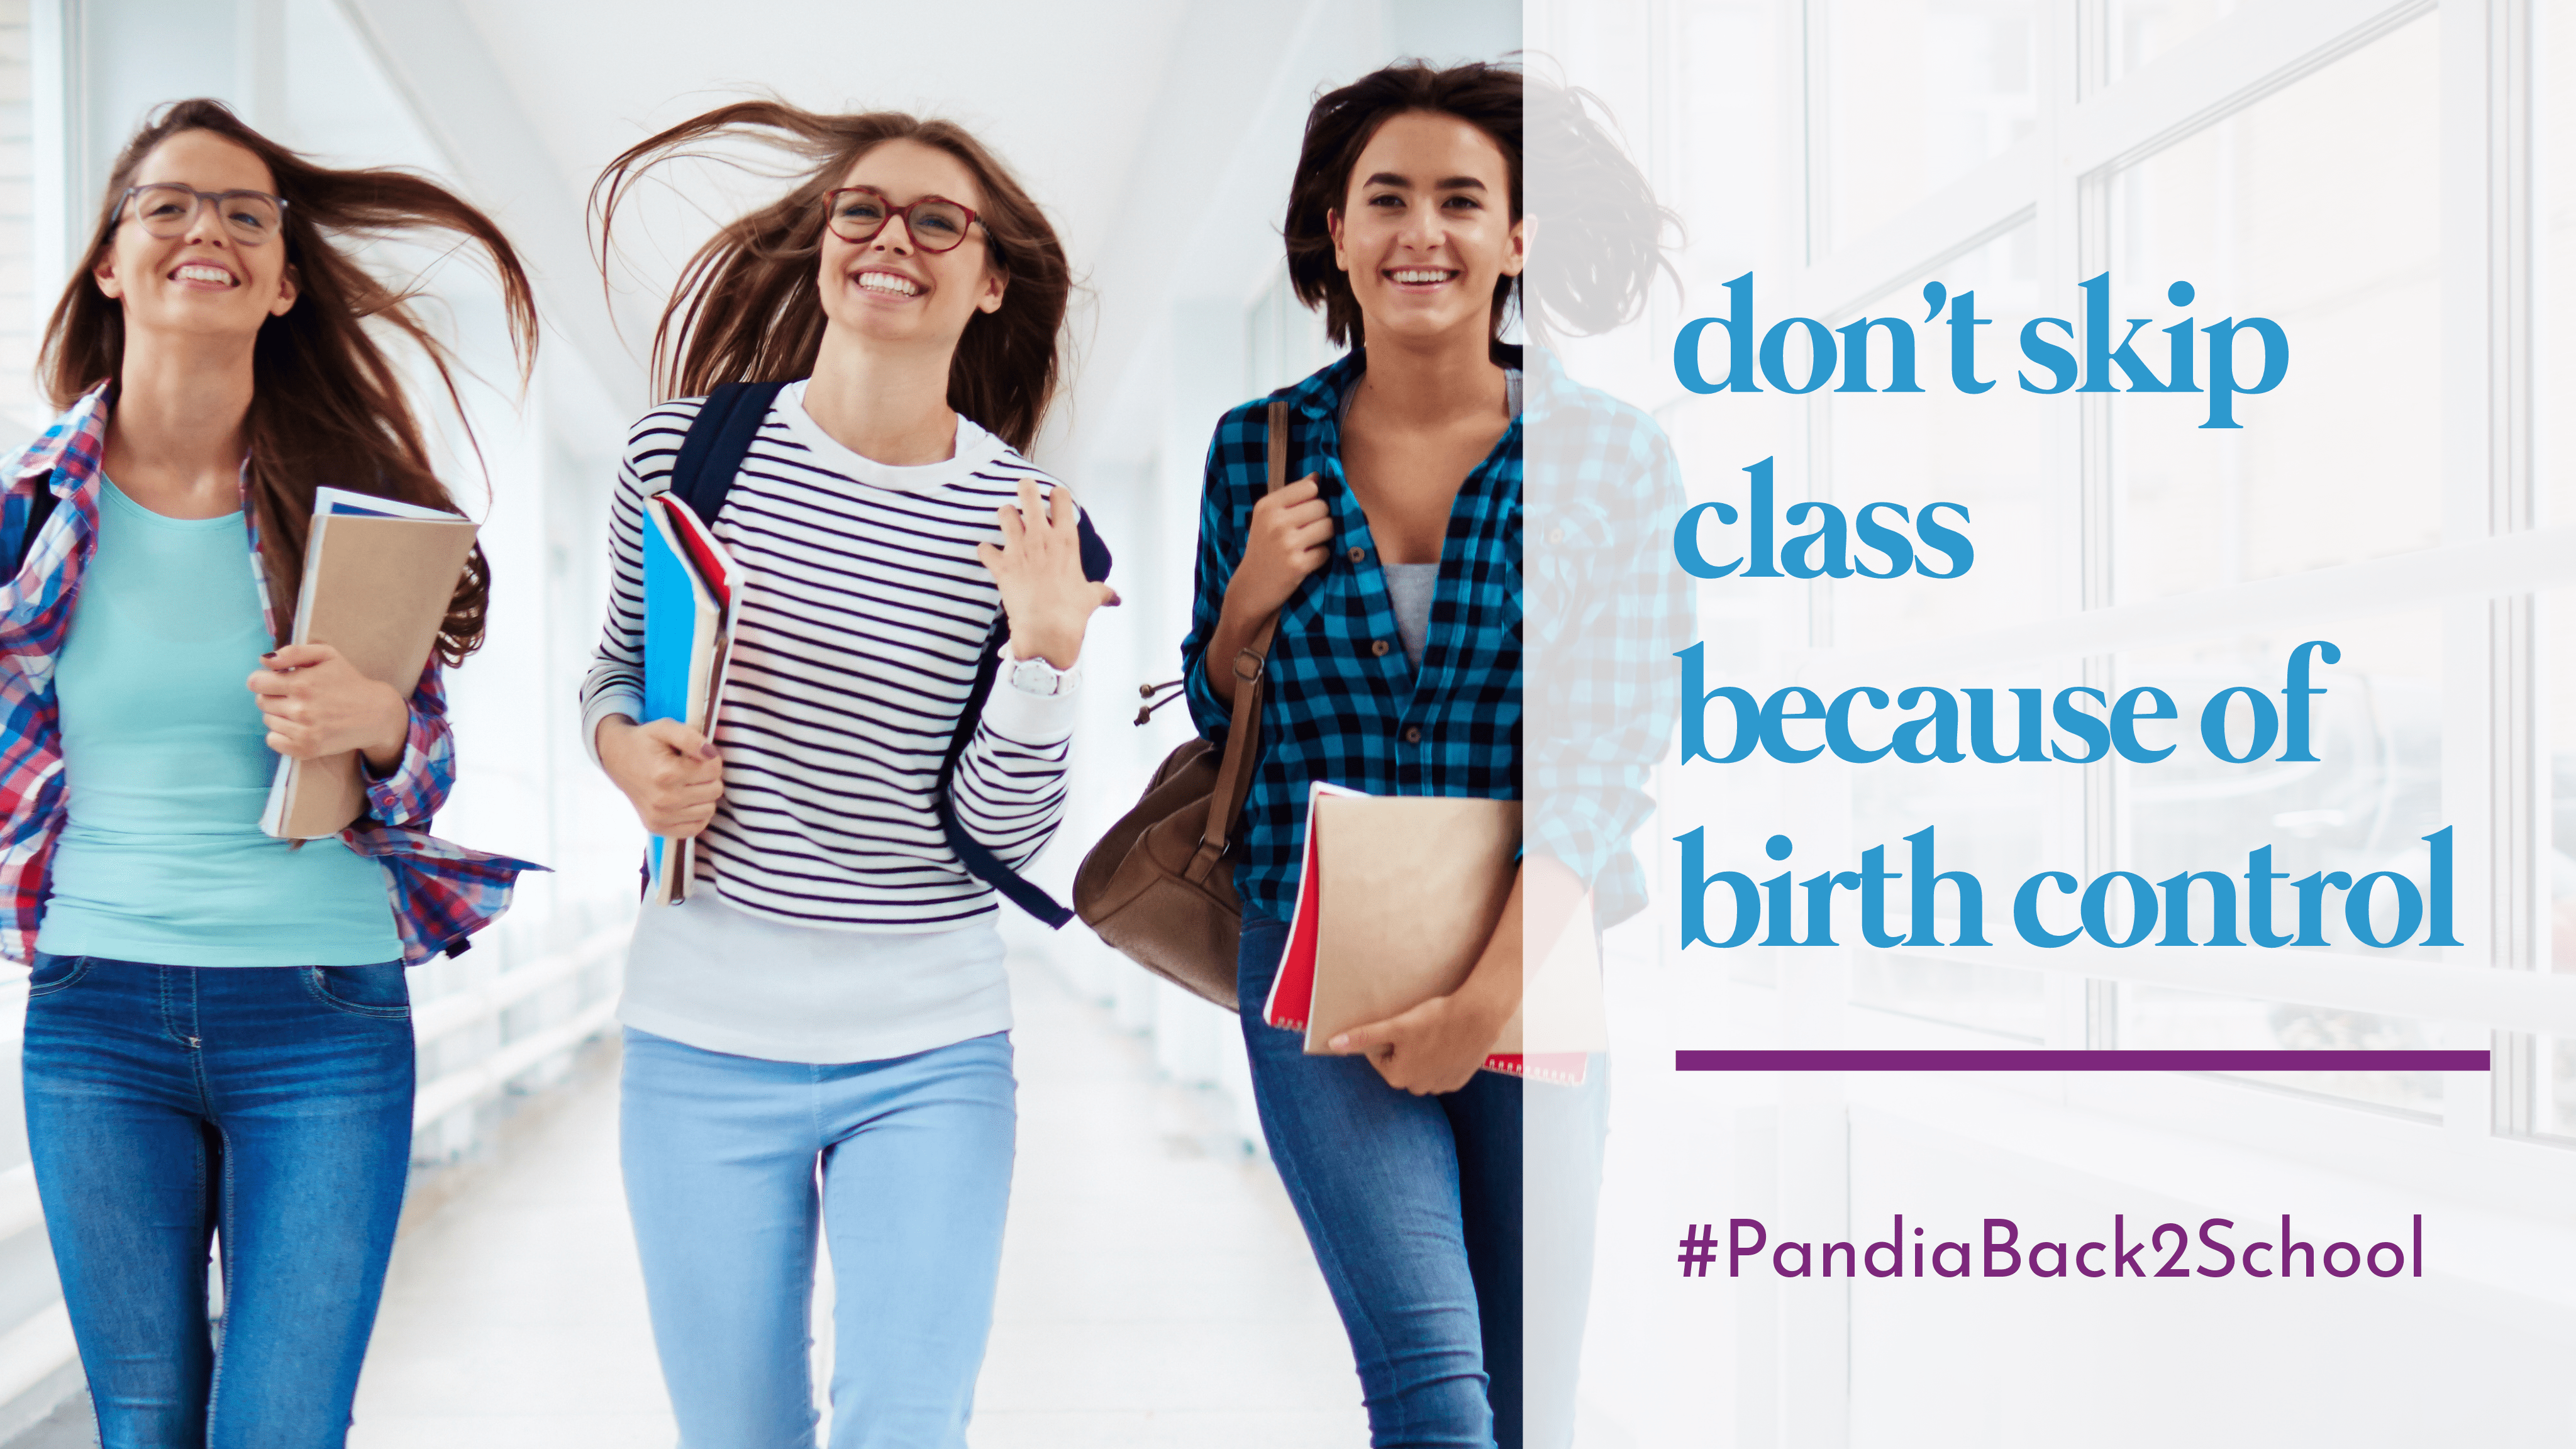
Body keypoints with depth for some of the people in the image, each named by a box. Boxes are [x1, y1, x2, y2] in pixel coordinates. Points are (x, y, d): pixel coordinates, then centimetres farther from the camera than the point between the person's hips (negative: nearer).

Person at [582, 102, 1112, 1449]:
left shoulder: (1028, 520, -5)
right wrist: (626, 747, -8)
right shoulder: (691, 443, -3)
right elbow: (618, 664, 13)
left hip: (932, 1050, -1)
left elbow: (1001, 829, -6)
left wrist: (1045, 651, -21)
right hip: (704, 1035, 1)